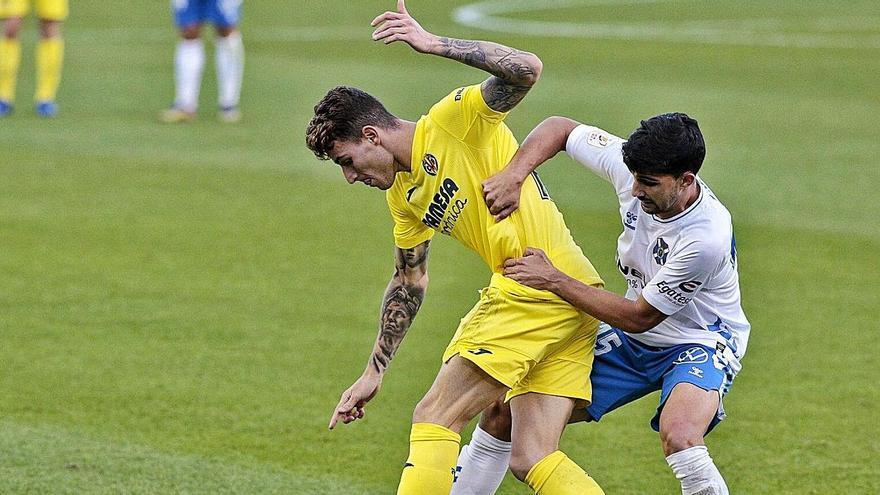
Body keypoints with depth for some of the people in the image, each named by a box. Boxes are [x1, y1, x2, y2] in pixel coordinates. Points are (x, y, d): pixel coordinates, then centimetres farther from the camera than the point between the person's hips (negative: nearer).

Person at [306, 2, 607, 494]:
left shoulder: (453, 121, -5)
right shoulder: (404, 195, 19)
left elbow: (526, 70, -21)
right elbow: (409, 282, 30)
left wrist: (435, 44, -24)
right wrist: (374, 372, 29)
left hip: (538, 284, -9)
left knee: (434, 418, -4)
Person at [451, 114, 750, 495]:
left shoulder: (706, 238, -33)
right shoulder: (632, 167, -16)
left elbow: (639, 317, -23)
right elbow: (560, 129, -1)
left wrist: (555, 281, -20)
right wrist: (514, 175, -20)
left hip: (699, 342, -6)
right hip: (631, 340, 6)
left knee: (678, 437, -39)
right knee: (504, 413, -1)